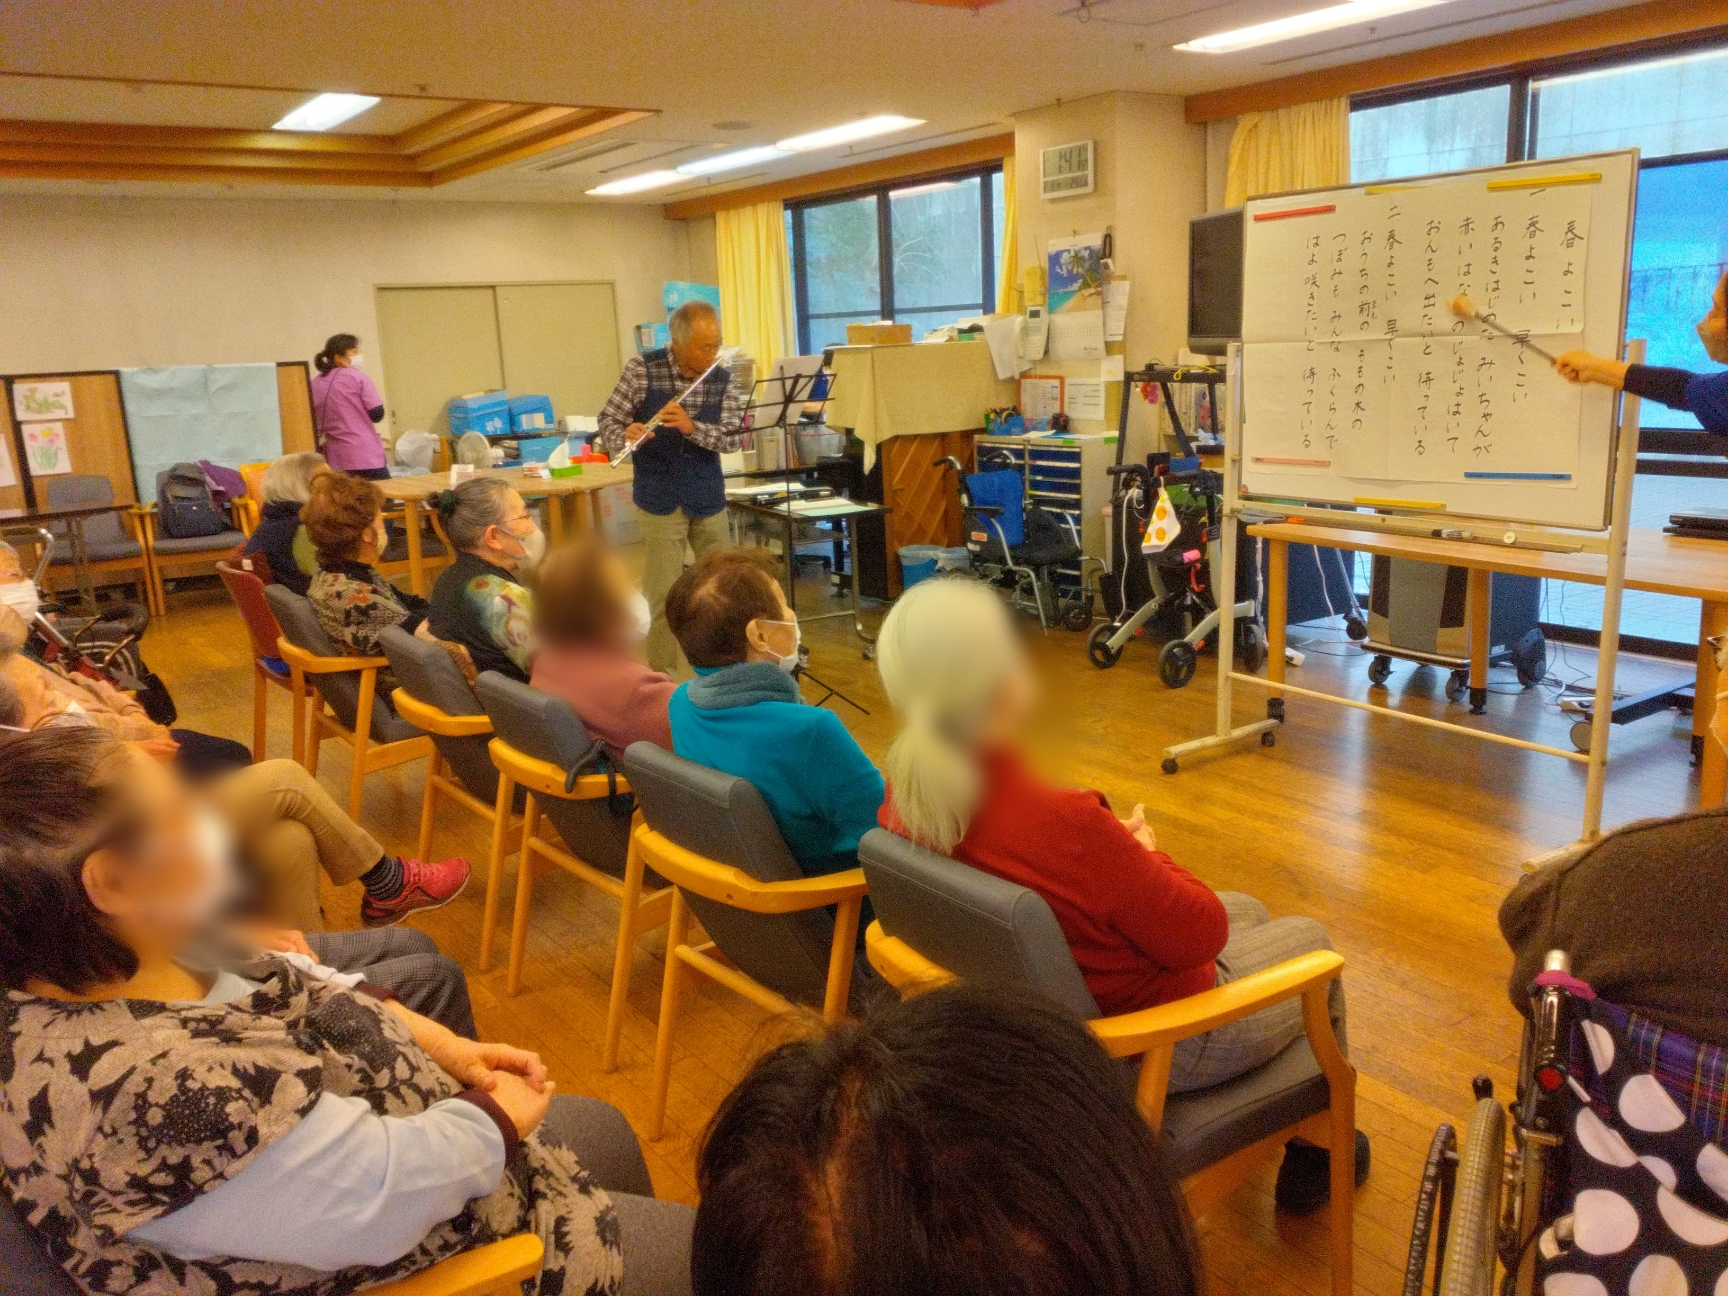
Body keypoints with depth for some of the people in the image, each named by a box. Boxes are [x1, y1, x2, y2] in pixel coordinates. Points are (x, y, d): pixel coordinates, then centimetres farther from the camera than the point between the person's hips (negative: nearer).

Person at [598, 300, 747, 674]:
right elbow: (608, 421, -6)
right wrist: (627, 437, -28)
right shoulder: (643, 369, -8)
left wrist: (692, 426, -27)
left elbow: (735, 437, -11)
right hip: (660, 500, -3)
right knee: (664, 596, -1)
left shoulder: (722, 380, -2)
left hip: (708, 499, 3)